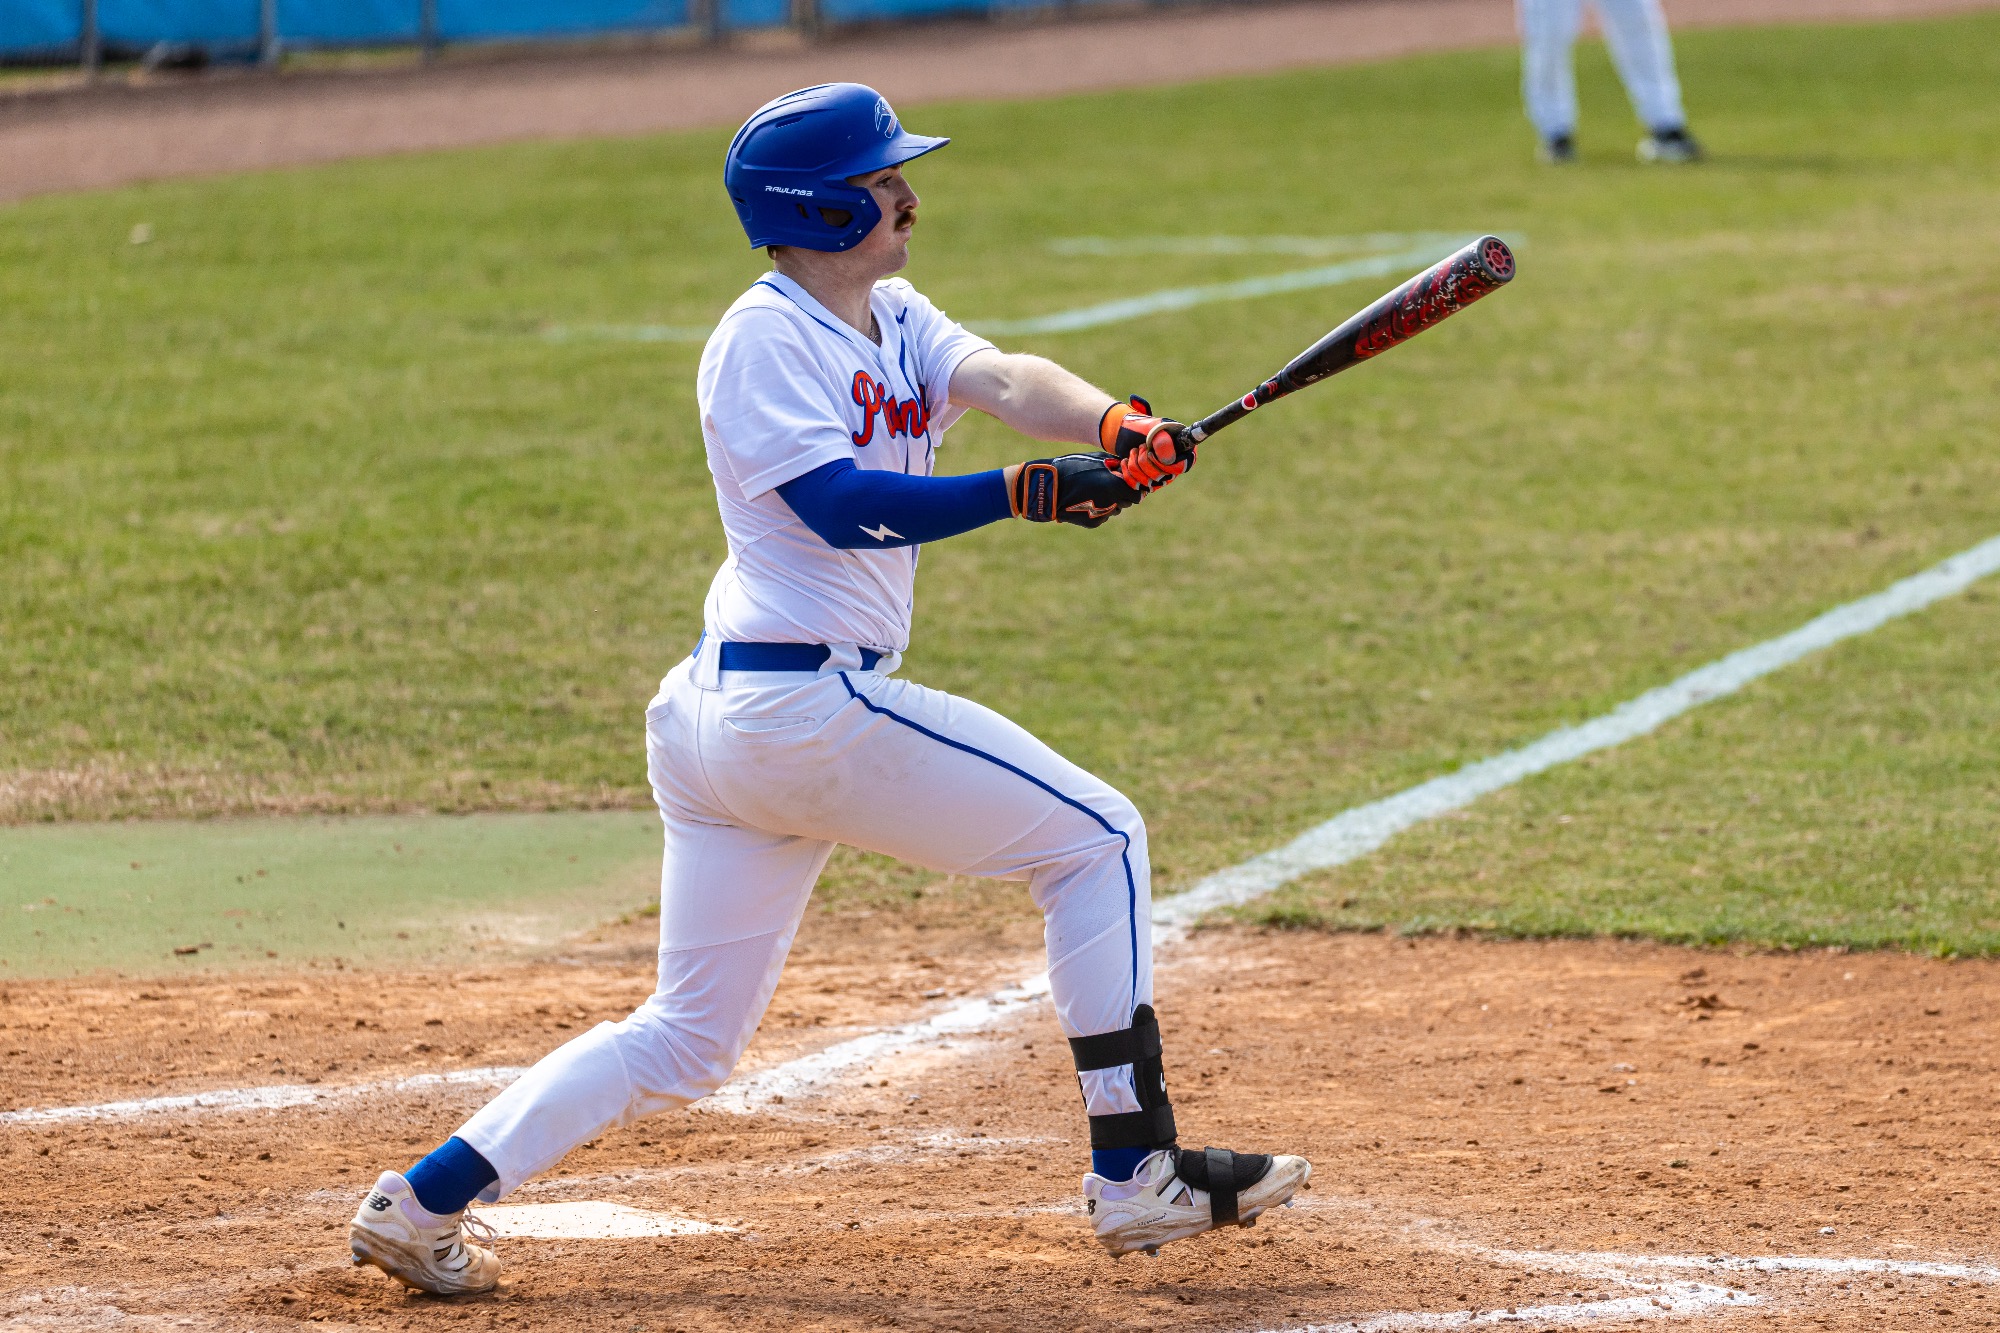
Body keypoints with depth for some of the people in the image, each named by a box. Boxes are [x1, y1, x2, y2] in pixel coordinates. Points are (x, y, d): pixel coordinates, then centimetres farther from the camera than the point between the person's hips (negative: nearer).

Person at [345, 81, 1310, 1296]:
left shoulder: (896, 323, 15)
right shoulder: (765, 336, -10)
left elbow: (1004, 379, -3)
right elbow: (844, 507, -21)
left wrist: (1115, 424, -24)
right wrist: (1030, 492, -30)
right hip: (811, 707, -9)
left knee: (687, 1040, 12)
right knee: (1096, 839, 2)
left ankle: (424, 1200, 8)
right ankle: (1137, 1176, 3)